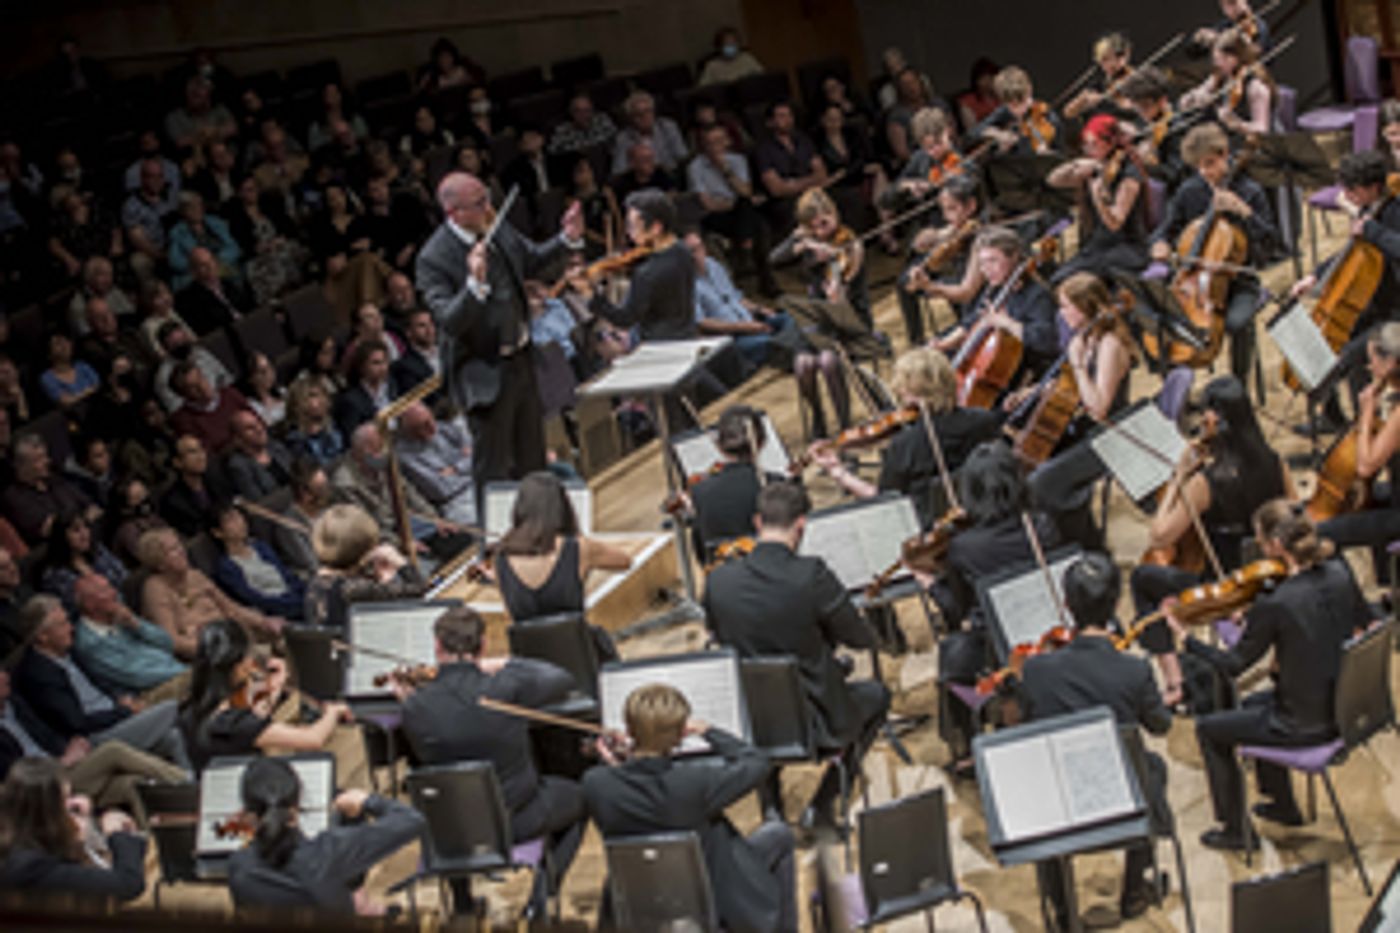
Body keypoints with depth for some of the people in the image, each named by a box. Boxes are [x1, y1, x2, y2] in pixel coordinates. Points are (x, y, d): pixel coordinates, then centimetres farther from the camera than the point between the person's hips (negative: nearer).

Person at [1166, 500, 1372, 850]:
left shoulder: (1274, 605, -28)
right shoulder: (1339, 574, -9)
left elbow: (1234, 665, -16)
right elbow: (1364, 623, 11)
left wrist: (1185, 638, -5)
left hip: (1305, 725, -7)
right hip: (1344, 708, 8)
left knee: (1209, 730, 13)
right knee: (1252, 703, 34)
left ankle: (1234, 830, 25)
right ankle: (1283, 805, 46)